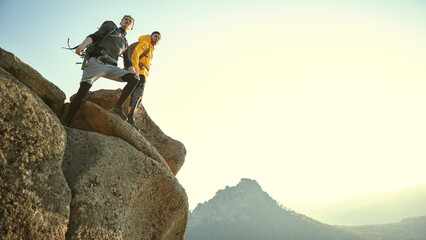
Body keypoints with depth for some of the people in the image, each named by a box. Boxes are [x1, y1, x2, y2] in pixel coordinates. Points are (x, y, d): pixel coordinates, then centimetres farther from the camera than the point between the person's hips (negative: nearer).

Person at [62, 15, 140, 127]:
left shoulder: (126, 44, 31)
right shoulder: (110, 26, 20)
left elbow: (127, 62, 20)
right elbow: (93, 36, 5)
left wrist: (134, 71, -4)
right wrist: (83, 45, -17)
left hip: (110, 67, 5)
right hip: (96, 61, -5)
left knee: (134, 79, -14)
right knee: (83, 90, -20)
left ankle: (117, 107, -17)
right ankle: (67, 123, -21)